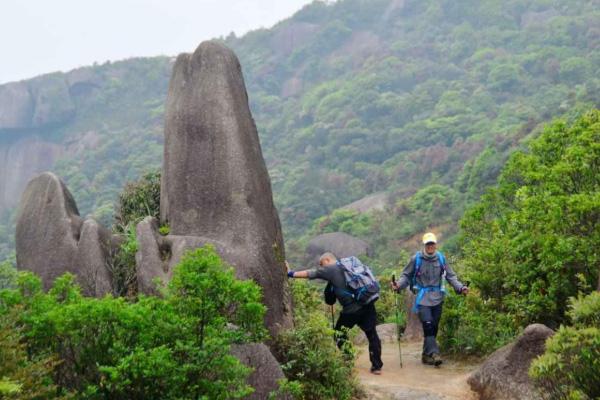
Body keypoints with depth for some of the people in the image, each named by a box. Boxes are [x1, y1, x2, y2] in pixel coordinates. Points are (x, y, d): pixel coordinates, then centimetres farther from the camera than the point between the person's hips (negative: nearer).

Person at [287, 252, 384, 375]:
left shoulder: (329, 269, 2)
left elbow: (308, 274, 6)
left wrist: (291, 273, 16)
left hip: (351, 309, -5)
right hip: (368, 304, 5)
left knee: (340, 336, 13)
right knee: (372, 334, 13)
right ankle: (377, 366, 13)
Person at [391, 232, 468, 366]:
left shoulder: (441, 258, 5)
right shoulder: (416, 259, -3)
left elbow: (450, 276, 10)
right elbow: (406, 275, 2)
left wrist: (460, 287, -4)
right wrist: (399, 285, -16)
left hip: (437, 298, 4)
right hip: (422, 298, -3)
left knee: (434, 327, 6)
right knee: (428, 325, -17)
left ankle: (426, 355, 17)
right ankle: (434, 353, -22)